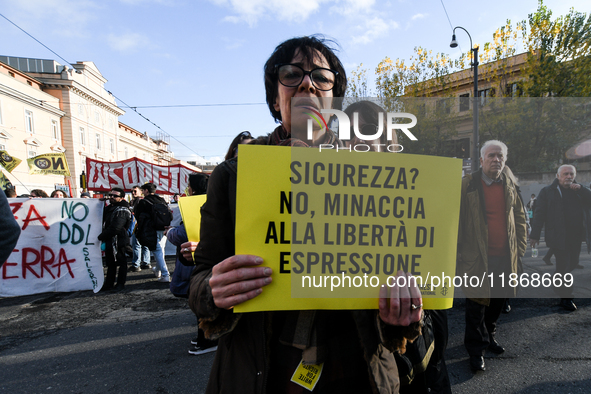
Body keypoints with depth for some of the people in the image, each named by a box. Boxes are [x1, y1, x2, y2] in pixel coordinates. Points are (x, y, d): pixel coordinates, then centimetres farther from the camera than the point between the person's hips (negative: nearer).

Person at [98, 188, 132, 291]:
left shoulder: (122, 211, -16)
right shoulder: (109, 208, 14)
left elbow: (115, 228, -22)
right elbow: (104, 223, 23)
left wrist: (101, 236, -13)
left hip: (118, 241, -9)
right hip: (109, 241, 9)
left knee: (121, 262, 3)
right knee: (110, 263, 15)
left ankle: (120, 283, 13)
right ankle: (109, 283, 25)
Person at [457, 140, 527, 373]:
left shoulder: (510, 185, 8)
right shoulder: (467, 185, -7)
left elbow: (520, 216, 16)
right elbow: (455, 220, -7)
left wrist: (520, 246, 10)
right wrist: (458, 252, -9)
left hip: (505, 257, 5)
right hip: (477, 257, -5)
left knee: (497, 300, 18)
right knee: (477, 303, 3)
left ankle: (489, 335, 41)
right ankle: (476, 349, 18)